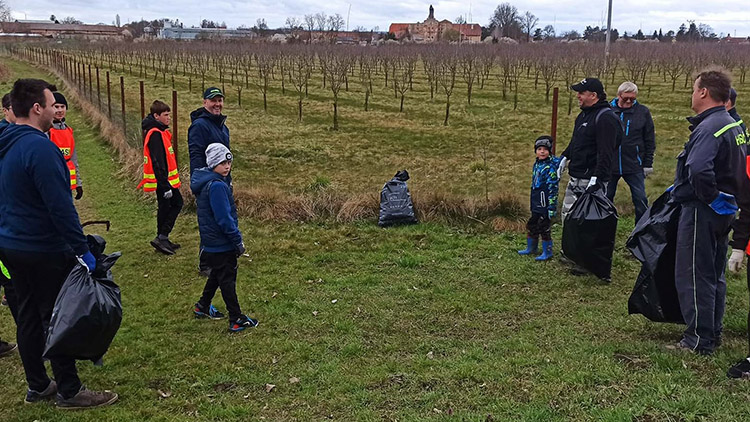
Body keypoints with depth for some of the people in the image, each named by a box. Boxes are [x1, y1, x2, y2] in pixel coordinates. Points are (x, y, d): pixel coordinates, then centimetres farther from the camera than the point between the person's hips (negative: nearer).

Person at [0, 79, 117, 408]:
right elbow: (60, 206, -25)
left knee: (27, 318, 16)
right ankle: (69, 391, 13)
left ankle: (37, 386, 28)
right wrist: (82, 250, -20)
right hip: (44, 251, -9)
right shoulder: (39, 147, -22)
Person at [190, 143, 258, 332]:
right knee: (227, 279, -1)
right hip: (221, 244, -10)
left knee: (218, 274, 24)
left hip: (210, 242, 10)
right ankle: (237, 320, 8)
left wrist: (235, 239, 20)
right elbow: (224, 219, -25)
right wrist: (238, 241, -17)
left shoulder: (205, 182, 8)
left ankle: (202, 307, 37)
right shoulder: (217, 186, -24)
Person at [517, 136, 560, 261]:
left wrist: (551, 206, -20)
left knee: (543, 226, 0)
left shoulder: (551, 166, -16)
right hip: (536, 203, 8)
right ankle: (531, 248, 34)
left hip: (544, 203, -8)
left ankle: (547, 252, 13)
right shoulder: (537, 164, 10)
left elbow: (553, 188, -18)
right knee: (532, 225, 18)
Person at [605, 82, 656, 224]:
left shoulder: (643, 112, 0)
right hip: (609, 165, 1)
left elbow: (650, 140, 5)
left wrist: (648, 164, 2)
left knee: (640, 200, 2)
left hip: (634, 165, -1)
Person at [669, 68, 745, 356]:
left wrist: (712, 198, -23)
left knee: (693, 275, -1)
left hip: (702, 212, -10)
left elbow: (699, 170, -37)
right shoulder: (733, 125, 11)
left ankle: (698, 340, 6)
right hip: (723, 211, 10)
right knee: (714, 275, 18)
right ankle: (713, 333, 29)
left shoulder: (709, 127, -21)